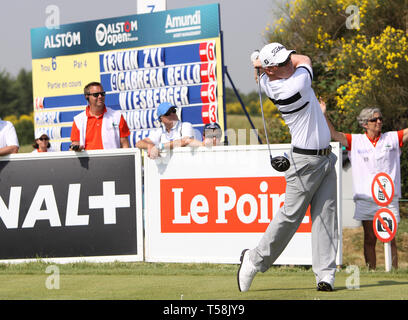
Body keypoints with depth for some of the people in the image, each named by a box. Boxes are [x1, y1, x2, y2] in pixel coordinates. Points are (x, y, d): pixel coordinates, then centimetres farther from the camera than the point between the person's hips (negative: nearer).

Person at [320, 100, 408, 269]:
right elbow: (334, 134, 4)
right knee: (370, 238, 2)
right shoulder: (355, 141, 8)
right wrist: (323, 115, -7)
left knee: (390, 239, -1)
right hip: (366, 197, 0)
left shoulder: (392, 138, 9)